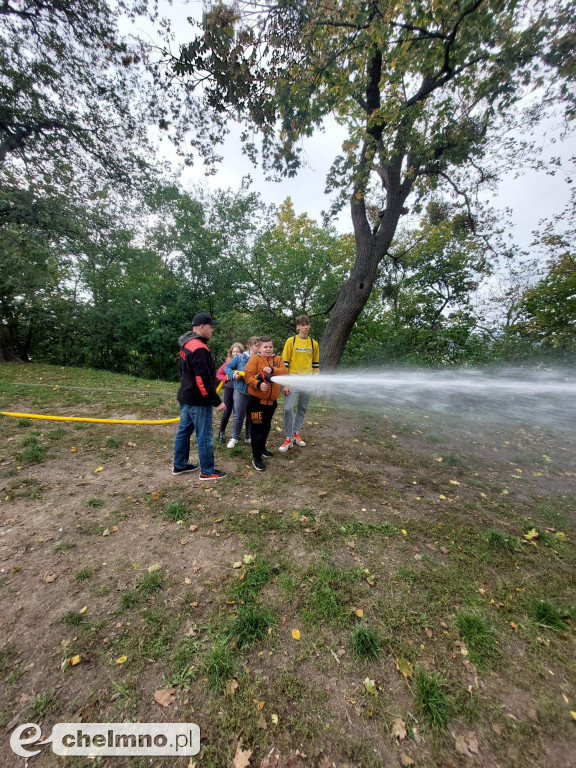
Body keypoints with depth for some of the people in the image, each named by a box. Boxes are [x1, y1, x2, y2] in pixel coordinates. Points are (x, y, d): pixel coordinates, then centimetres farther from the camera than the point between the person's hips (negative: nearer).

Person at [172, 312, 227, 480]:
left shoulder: (187, 344, 11)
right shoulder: (199, 348, -22)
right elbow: (203, 379, -26)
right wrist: (216, 401, -21)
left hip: (185, 397, 10)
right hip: (198, 401, -10)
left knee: (184, 431, 18)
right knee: (204, 436, 1)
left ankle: (179, 465, 32)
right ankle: (207, 471, 14)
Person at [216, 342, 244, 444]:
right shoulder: (228, 362, -2)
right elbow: (218, 373, 4)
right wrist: (226, 378, -12)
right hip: (229, 388, 0)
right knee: (227, 411, 0)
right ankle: (222, 432, 18)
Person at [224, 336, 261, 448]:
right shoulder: (240, 357, -3)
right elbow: (227, 367, 4)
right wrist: (234, 375, -12)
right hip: (241, 391, -1)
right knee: (238, 416, 6)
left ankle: (249, 437, 31)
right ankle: (234, 438, 22)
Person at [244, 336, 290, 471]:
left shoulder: (278, 359, 9)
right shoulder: (255, 359, -5)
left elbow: (284, 372, -7)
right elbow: (249, 376, -14)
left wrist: (272, 370, -25)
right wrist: (258, 384, -32)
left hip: (272, 400, 6)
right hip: (256, 400, -5)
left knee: (266, 427, 21)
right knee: (257, 428, -3)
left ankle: (261, 449, 42)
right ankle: (256, 458, 6)